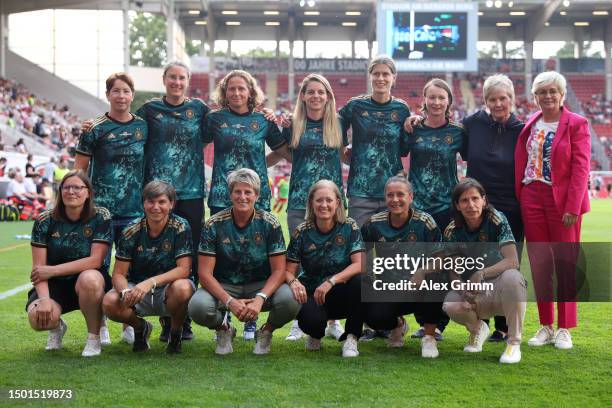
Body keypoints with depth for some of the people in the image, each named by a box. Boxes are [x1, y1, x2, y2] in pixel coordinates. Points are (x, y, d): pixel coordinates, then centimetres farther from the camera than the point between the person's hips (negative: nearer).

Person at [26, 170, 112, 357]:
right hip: (55, 285, 1)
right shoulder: (45, 221, -4)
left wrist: (53, 270, -19)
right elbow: (38, 268, -7)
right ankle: (57, 327, 12)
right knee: (38, 317, -30)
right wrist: (44, 299, -25)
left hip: (91, 280, -1)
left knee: (89, 279, -38)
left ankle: (94, 336, -12)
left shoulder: (101, 217, -9)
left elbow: (95, 260, -16)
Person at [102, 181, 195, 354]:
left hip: (167, 290, -2)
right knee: (109, 302, -28)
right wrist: (125, 292, -31)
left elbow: (184, 269, -19)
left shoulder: (180, 227, -12)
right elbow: (118, 274, -7)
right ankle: (140, 327, 7)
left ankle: (176, 333, -4)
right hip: (137, 289, 2)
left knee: (182, 288, -37)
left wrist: (150, 282, -33)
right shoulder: (132, 230, -7)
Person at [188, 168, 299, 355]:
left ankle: (266, 331, 5)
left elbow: (278, 270, -10)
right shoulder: (214, 225, -9)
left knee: (291, 301, -31)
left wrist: (260, 299, -28)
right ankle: (224, 329, 5)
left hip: (262, 285, 0)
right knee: (197, 306, -33)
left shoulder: (270, 224, -8)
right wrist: (230, 301, -27)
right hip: (224, 287, 0)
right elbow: (205, 273, -12)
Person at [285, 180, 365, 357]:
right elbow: (288, 270, -6)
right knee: (311, 319, -34)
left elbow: (360, 264, -17)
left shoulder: (349, 227, -6)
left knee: (361, 281, -33)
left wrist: (331, 281, -31)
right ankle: (316, 334, 8)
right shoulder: (302, 232, -5)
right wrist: (293, 281, -31)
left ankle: (351, 338, -12)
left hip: (342, 295, 0)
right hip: (312, 294, 0)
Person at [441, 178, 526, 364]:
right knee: (450, 305, -30)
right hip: (474, 295, 2)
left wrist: (482, 274, -35)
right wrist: (463, 289, -23)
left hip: (501, 292, -2)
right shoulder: (452, 231, -6)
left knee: (512, 277, -36)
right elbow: (453, 272, -1)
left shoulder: (496, 220, -15)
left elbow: (513, 261, -23)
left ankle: (514, 343, -20)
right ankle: (477, 329, 9)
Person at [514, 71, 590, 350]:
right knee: (539, 264, 8)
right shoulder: (530, 125, 11)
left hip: (563, 201, -5)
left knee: (565, 264, 2)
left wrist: (572, 207, -17)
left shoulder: (576, 124, -4)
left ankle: (564, 329, 10)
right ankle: (545, 327, 17)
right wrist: (519, 199, 1)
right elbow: (520, 164, 11)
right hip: (532, 199, 5)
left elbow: (581, 167, -10)